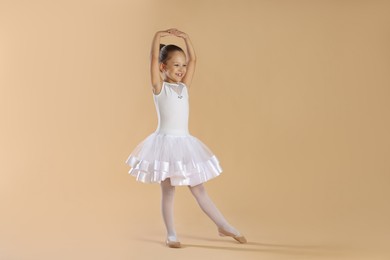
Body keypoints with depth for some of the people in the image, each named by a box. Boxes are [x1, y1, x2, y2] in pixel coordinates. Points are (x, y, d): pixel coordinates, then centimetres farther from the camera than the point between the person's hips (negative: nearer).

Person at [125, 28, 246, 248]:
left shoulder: (184, 86, 10)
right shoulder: (159, 87, -4)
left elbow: (193, 60, 10)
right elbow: (154, 58, -15)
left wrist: (185, 37, 6)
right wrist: (158, 36, -8)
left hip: (185, 142, 5)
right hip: (166, 142, -5)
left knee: (199, 189, 13)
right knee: (168, 191, 6)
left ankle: (224, 226, 20)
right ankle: (171, 235, 18)